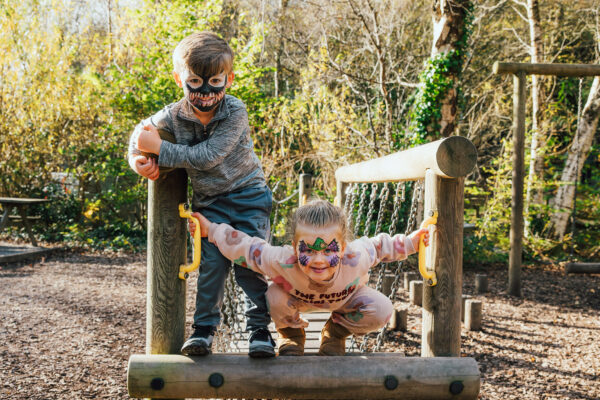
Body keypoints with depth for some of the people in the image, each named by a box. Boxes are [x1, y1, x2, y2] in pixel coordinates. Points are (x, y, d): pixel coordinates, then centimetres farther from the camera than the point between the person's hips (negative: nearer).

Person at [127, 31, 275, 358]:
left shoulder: (235, 112, -22)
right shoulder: (173, 116, -9)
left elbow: (207, 157, -30)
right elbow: (141, 131, 11)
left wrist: (159, 149, -28)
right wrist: (138, 158, -11)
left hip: (248, 196, -2)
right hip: (208, 202, 3)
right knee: (212, 263, -5)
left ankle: (259, 329, 6)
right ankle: (204, 328, 8)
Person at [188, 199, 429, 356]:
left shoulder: (356, 258, -42)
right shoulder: (282, 261, -44)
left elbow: (379, 245, -19)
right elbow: (246, 247, -30)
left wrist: (409, 243, -14)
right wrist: (211, 231, -29)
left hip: (346, 297, 1)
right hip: (298, 297, 0)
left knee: (381, 311, -25)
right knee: (275, 298, -32)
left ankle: (335, 333, 6)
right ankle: (292, 333, 5)